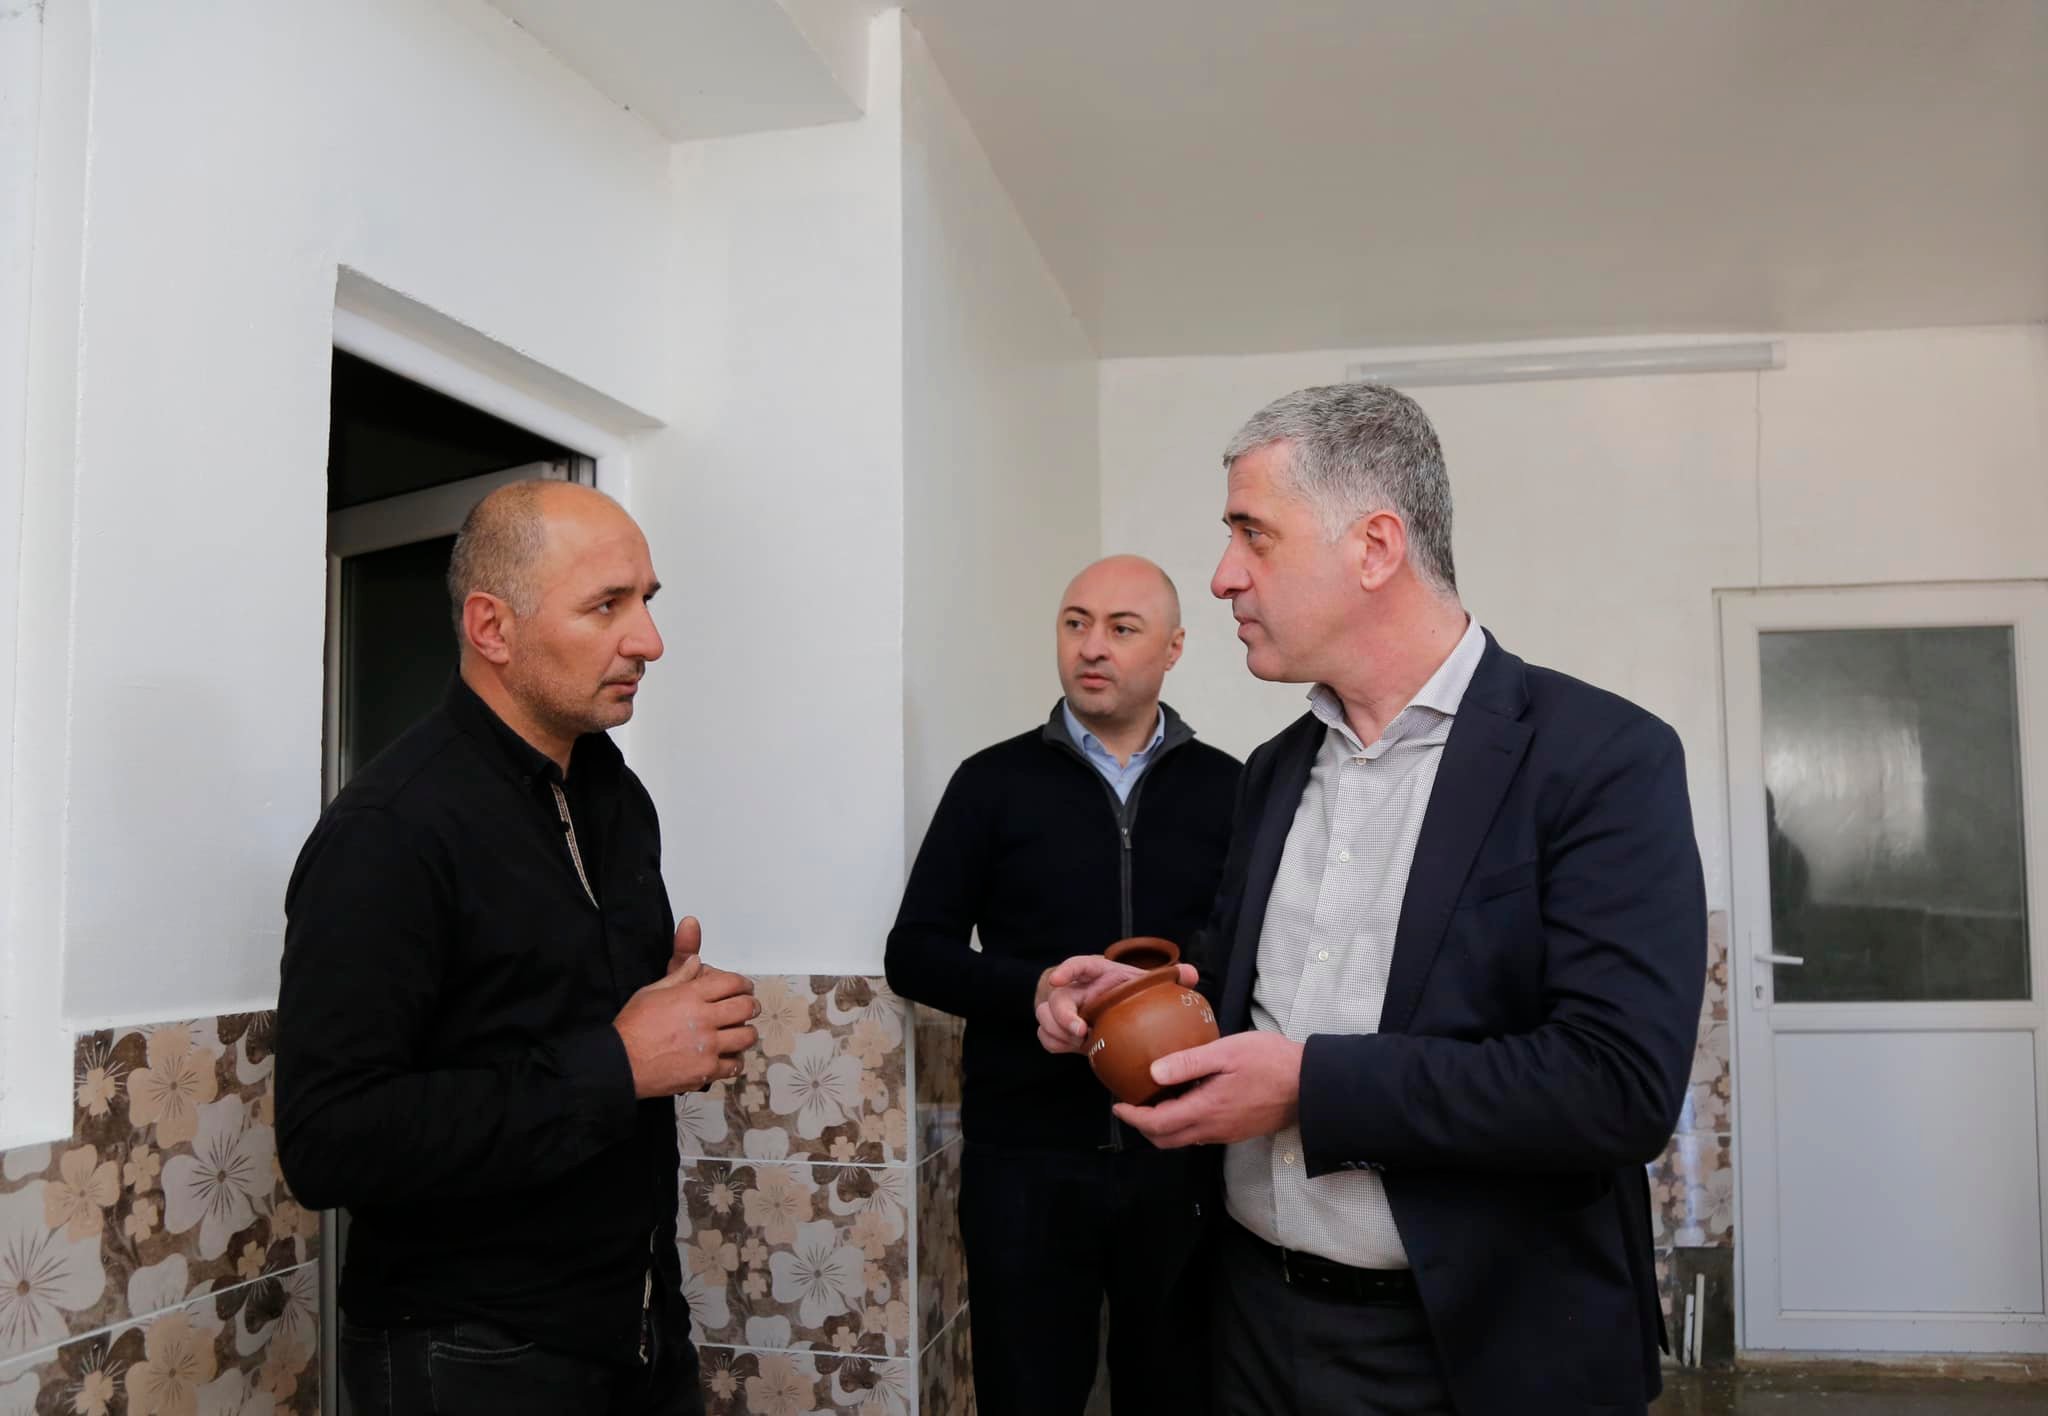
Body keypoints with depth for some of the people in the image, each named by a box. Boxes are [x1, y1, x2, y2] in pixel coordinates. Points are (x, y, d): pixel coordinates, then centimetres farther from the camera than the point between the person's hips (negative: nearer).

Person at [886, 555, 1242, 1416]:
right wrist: (1038, 991, -16)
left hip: (1182, 1152, 1)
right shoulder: (994, 781, 2)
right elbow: (916, 953, 0)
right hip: (1025, 1155, -1)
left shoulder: (1225, 789, 4)